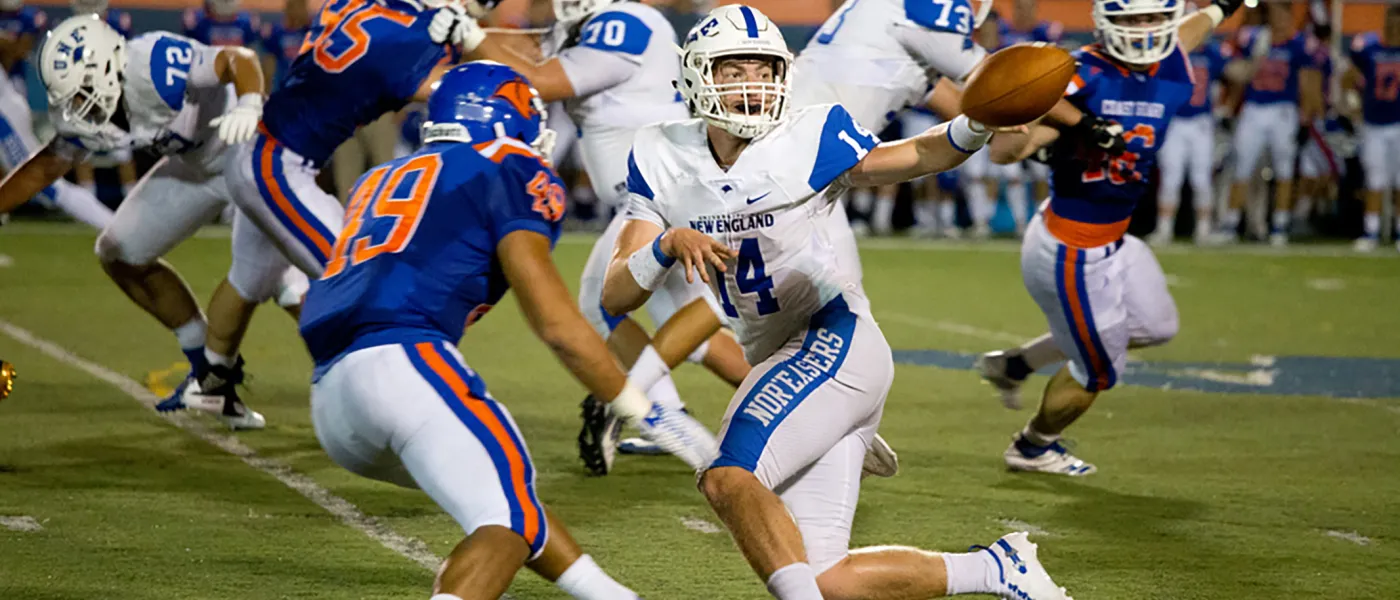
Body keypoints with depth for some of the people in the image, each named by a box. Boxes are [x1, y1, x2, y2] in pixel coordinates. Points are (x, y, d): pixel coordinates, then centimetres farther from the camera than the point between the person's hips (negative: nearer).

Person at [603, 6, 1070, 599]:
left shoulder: (809, 141, -9)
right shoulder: (662, 160, 3)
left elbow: (915, 156, 4)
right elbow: (615, 296, 0)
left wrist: (975, 124, -17)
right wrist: (668, 245, -21)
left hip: (833, 342, -6)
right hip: (780, 364, 6)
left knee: (727, 478, -27)